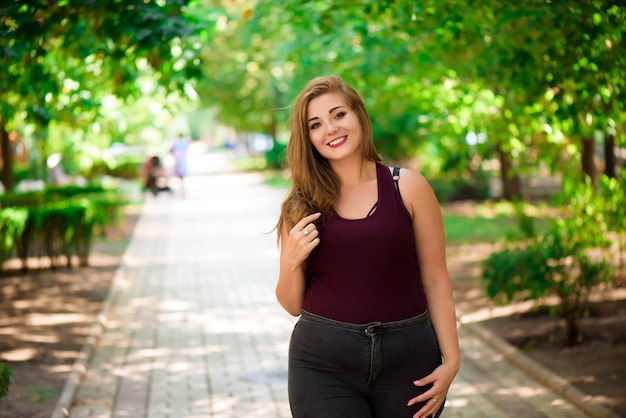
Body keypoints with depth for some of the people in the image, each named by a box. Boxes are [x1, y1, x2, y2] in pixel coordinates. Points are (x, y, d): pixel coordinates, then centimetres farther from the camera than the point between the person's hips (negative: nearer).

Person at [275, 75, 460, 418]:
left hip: (407, 361, 0)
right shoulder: (300, 207, 3)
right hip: (322, 364, 0)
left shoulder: (407, 187, 0)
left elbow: (435, 279, 2)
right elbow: (292, 306, 8)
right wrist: (291, 262, -11)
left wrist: (451, 360, -3)